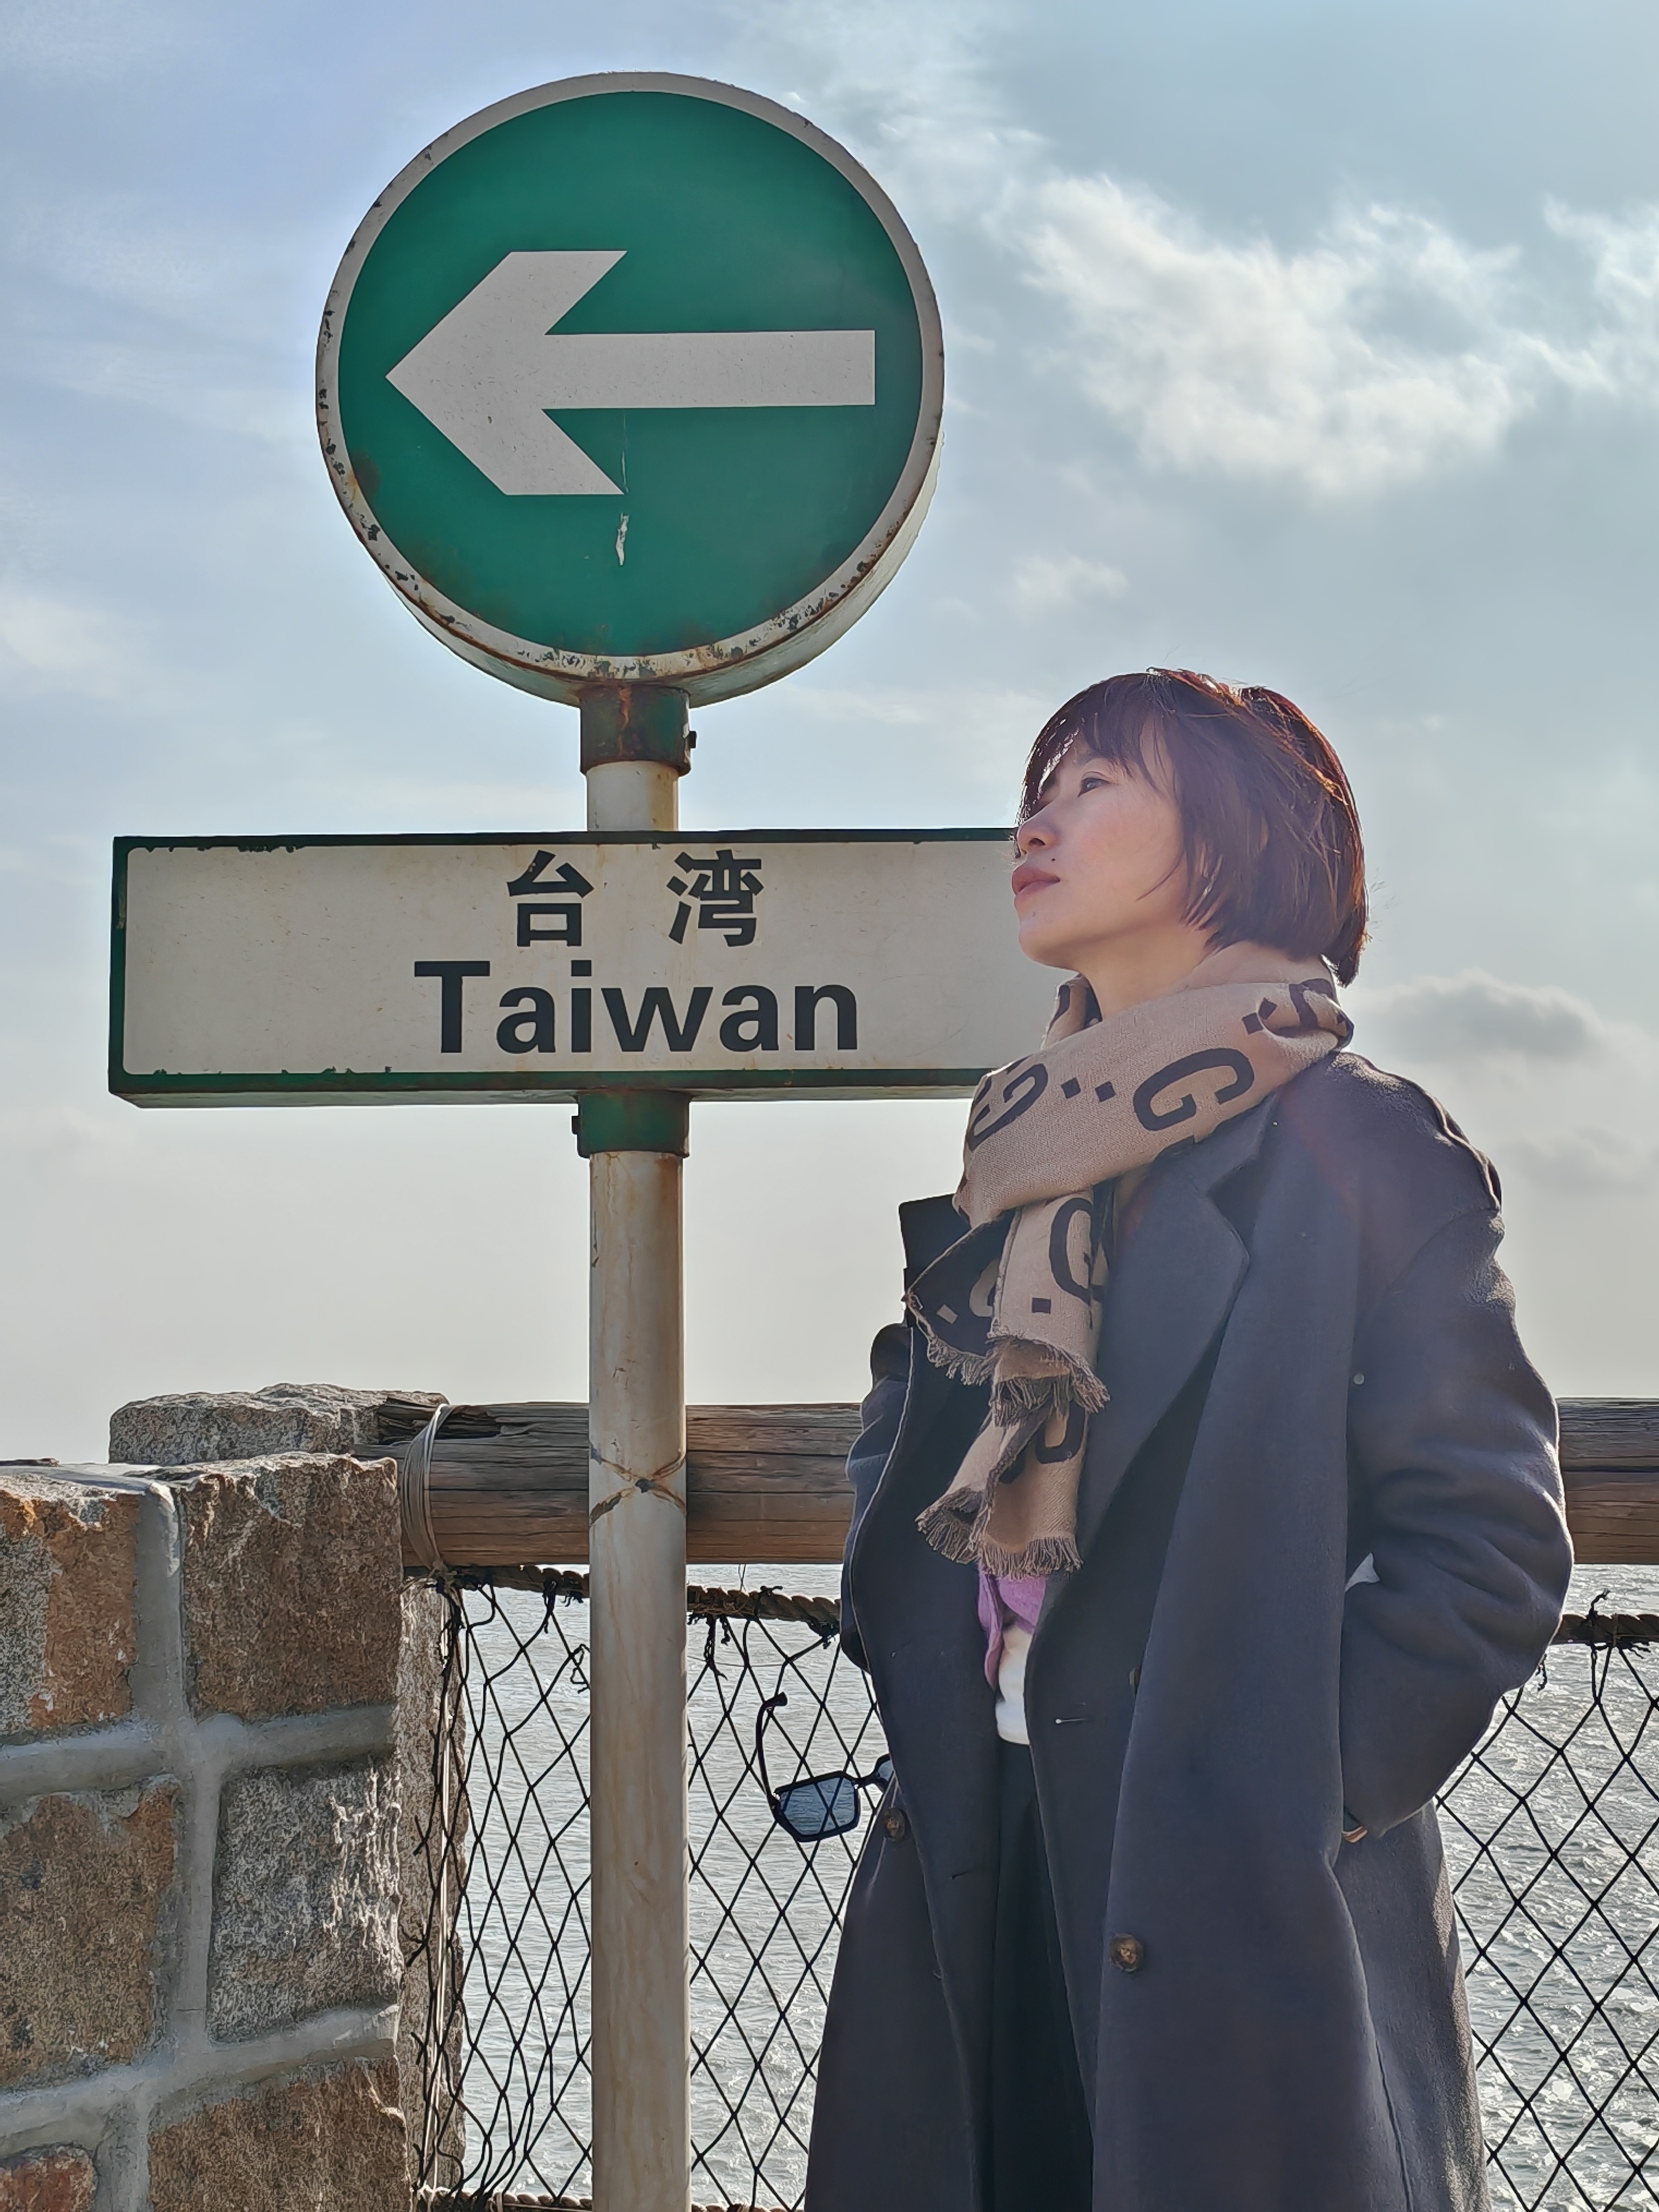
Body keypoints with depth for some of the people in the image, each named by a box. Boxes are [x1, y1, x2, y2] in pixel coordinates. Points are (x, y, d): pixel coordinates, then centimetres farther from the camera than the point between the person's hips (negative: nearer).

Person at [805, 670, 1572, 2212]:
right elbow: (910, 1434, 25)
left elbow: (1489, 1544, -11)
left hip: (1241, 1908, -6)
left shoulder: (1354, 1144, -8)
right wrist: (907, 1667, 10)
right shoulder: (1020, 1151, 13)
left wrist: (1304, 1793, -13)